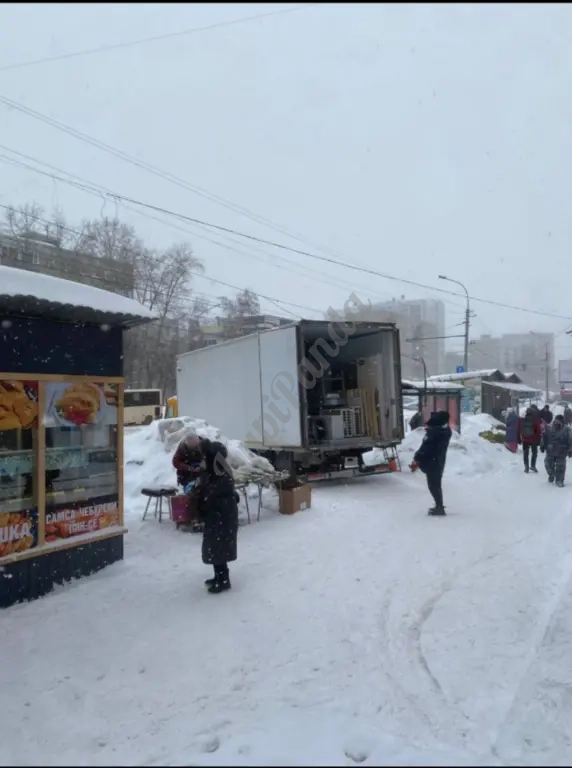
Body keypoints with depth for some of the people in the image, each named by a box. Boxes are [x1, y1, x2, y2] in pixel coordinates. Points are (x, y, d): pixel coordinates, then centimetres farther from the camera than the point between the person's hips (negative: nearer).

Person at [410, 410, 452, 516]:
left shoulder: (433, 432, -23)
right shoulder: (446, 430, 4)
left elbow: (425, 448, -21)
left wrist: (416, 460, -12)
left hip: (432, 463, -9)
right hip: (439, 461, 9)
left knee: (433, 485, -1)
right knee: (436, 484, 19)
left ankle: (439, 507, 0)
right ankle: (439, 506, 28)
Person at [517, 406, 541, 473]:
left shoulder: (521, 420, 0)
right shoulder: (536, 420, -10)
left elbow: (518, 430, 4)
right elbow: (538, 431, -11)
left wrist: (519, 439, 10)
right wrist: (538, 440, -6)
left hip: (525, 440, 2)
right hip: (534, 440, -2)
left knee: (525, 454, 10)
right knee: (534, 452, 16)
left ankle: (526, 467, 7)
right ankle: (533, 466, 12)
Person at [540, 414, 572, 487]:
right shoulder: (549, 429, -5)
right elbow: (544, 438, 7)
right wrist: (543, 446, 8)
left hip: (561, 453, -3)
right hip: (550, 451, 3)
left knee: (560, 466, 1)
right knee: (549, 464, 9)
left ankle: (559, 481, 12)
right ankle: (551, 475, 37)